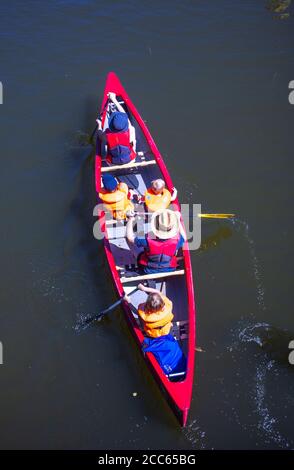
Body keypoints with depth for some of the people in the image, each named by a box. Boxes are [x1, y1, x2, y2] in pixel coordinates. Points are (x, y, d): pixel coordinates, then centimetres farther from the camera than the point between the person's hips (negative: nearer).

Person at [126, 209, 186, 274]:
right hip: (169, 270, 1)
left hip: (149, 271, -1)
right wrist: (178, 220, 3)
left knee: (140, 255, 27)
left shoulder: (148, 241, -36)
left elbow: (130, 237, -20)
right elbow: (184, 237, -3)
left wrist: (130, 220, -12)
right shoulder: (176, 241, -30)